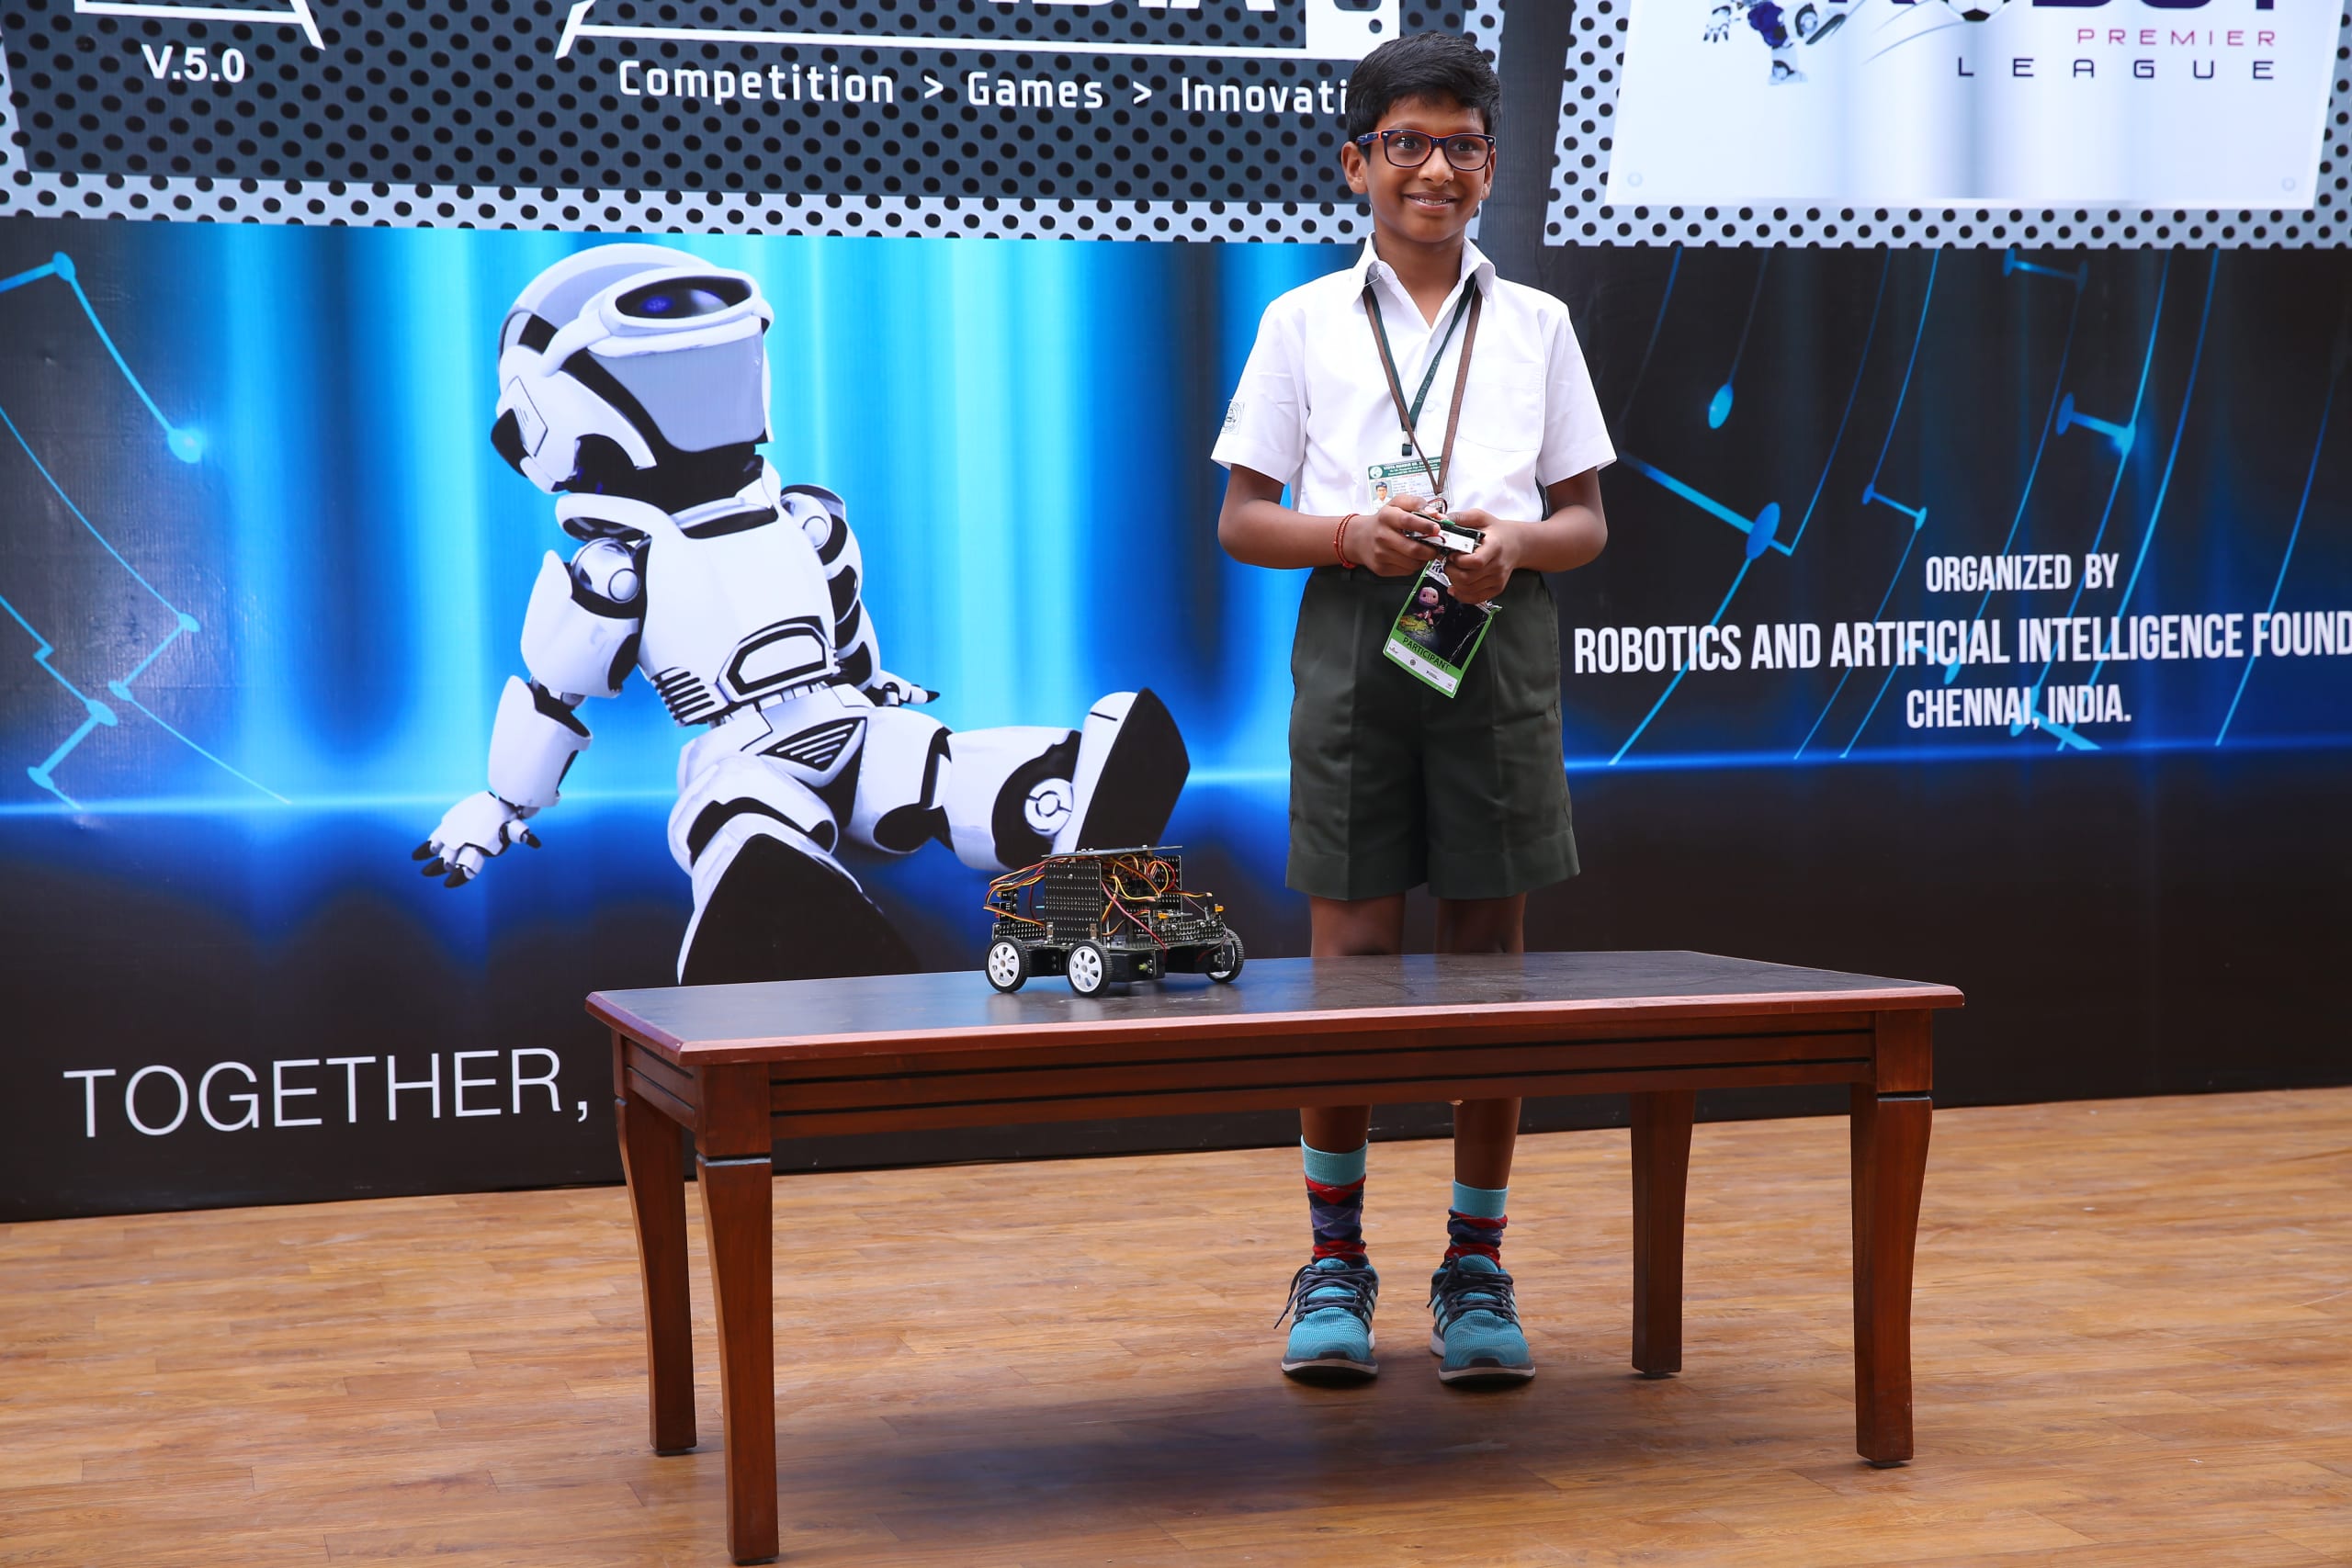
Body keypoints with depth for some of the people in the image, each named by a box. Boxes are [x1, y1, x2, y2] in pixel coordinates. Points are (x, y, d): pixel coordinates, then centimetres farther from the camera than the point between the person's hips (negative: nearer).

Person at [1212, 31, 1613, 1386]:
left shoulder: (1536, 324, 13)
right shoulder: (1305, 323, 9)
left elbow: (1588, 522, 12)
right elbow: (1241, 520, 7)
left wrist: (1519, 543, -10)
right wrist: (1351, 534, -12)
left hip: (1500, 634, 1)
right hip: (1355, 629, -1)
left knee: (1492, 945, 2)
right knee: (1352, 945, -1)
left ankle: (1478, 1268, 10)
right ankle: (1336, 1262, 9)